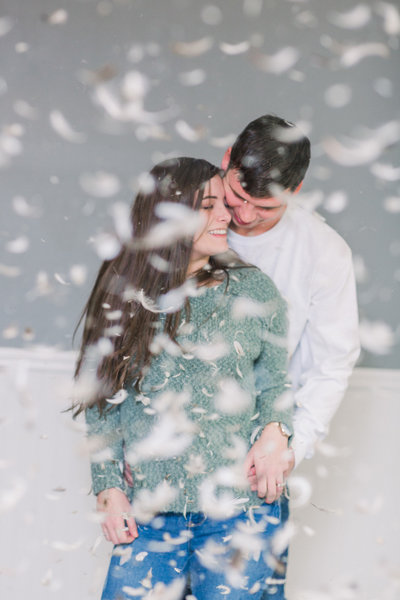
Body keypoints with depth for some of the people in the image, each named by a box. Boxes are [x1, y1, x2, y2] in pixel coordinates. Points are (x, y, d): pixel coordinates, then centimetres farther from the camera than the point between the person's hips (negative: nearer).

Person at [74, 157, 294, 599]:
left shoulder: (252, 290, 4)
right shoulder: (123, 297, 4)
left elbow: (274, 381, 11)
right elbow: (102, 401, 9)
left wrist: (275, 431, -9)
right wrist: (109, 487, 2)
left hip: (239, 514, 0)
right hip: (149, 515, 1)